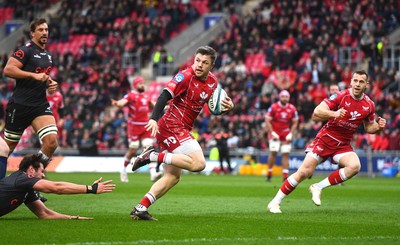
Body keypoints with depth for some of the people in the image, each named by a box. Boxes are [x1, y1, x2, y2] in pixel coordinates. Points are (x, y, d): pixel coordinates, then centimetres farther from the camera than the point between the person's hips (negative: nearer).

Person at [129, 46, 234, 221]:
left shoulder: (212, 82, 10)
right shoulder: (186, 76, -14)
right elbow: (165, 95, -24)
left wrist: (226, 107, -2)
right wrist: (154, 119, -37)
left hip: (181, 130, 9)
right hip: (172, 126, -9)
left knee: (173, 177, 10)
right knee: (198, 163, -22)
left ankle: (140, 208, 10)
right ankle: (154, 156, -15)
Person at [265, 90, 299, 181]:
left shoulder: (292, 109, -2)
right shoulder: (273, 107, -11)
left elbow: (295, 122, 8)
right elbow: (267, 121, -7)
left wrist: (291, 134, -3)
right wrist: (273, 133, -14)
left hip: (286, 134, 3)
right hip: (275, 133, -3)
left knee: (285, 154, -2)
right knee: (273, 152, -14)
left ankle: (285, 176, -2)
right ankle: (269, 174, -3)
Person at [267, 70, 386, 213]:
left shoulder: (369, 105, 0)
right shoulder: (341, 96, -13)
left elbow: (369, 127, 15)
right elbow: (317, 111, -20)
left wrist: (378, 127, -8)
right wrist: (334, 114, -38)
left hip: (343, 145, 4)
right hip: (325, 139, -4)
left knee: (355, 166, -26)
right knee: (304, 172, -11)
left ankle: (318, 187, -12)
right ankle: (275, 202, 3)